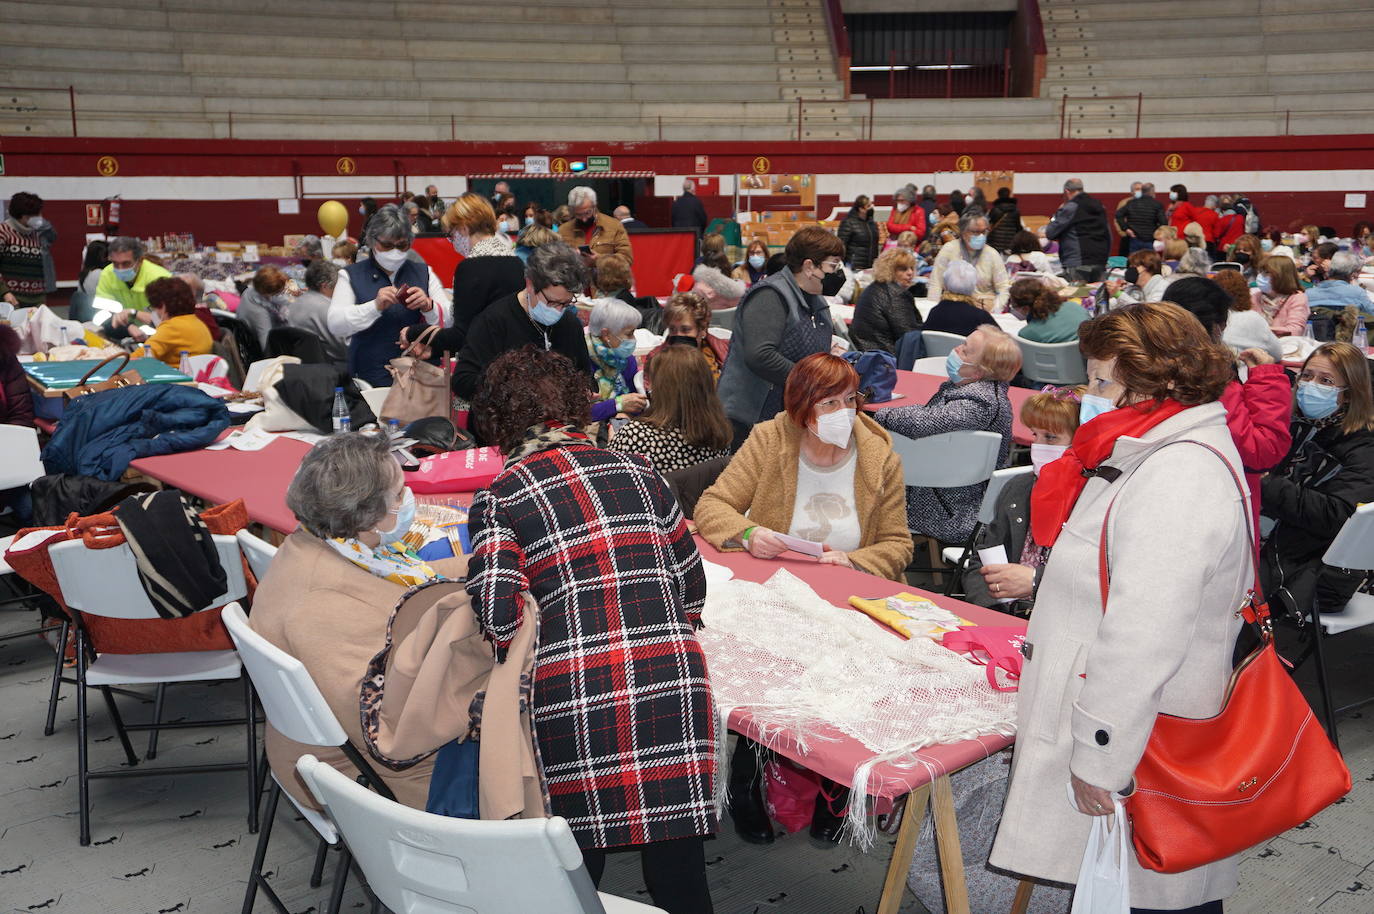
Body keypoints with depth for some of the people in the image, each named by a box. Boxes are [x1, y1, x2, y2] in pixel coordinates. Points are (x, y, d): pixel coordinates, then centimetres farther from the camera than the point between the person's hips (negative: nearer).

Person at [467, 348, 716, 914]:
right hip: (671, 677, 3)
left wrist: (526, 678, 8)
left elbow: (498, 617, -10)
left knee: (576, 861, 15)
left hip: (573, 697, -2)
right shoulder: (638, 473, 13)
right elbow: (690, 584, 16)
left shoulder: (498, 500, 2)